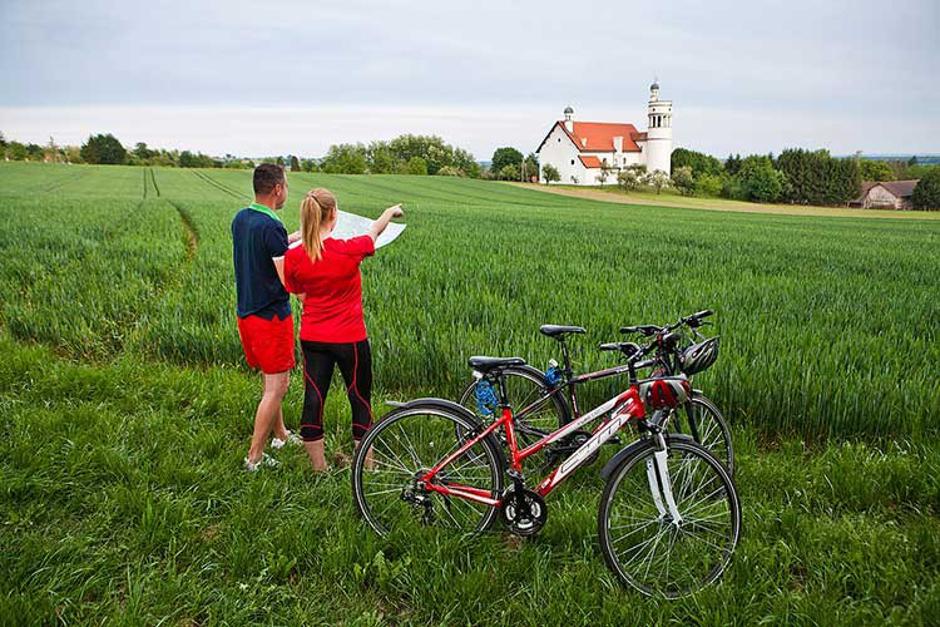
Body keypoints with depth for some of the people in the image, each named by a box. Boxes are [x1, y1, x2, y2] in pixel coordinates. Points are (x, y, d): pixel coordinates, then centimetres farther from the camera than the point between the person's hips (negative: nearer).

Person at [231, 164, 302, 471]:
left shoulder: (240, 219, 6)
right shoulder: (271, 227, -21)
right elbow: (290, 281, -23)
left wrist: (296, 237, 29)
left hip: (246, 313, 9)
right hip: (271, 316, -9)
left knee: (271, 381, 22)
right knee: (276, 386, 1)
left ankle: (280, 435, 37)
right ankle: (254, 457, 6)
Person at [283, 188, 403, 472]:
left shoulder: (294, 257, -8)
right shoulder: (349, 250, -18)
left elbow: (302, 296, 4)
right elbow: (375, 231, 3)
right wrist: (391, 211, 24)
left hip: (312, 339, 3)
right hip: (350, 340, -3)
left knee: (313, 400, 11)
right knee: (360, 401, 13)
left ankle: (319, 467, 23)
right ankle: (366, 466, 26)